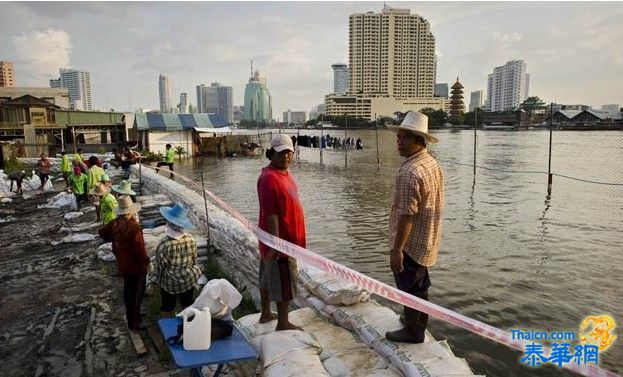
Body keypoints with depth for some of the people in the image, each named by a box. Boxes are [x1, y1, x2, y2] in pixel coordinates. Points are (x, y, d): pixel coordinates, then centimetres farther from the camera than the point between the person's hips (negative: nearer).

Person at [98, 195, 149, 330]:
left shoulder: (115, 223, -5)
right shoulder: (134, 227, -29)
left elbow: (101, 232, 12)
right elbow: (139, 248, -26)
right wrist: (146, 261, -13)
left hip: (122, 265, 8)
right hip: (136, 266, -8)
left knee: (128, 291, 24)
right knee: (136, 294, 8)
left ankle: (131, 315, 42)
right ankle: (134, 322, 19)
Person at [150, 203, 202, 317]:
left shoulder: (164, 244, -28)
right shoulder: (190, 239, -16)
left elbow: (159, 265, -16)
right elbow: (194, 259, -2)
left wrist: (155, 279, 2)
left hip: (169, 283, -3)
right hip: (189, 279, 3)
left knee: (167, 308, 21)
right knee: (188, 304, 24)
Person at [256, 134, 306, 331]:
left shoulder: (284, 173, 10)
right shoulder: (269, 178, -22)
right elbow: (270, 214, -25)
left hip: (287, 238, 10)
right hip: (280, 241, -10)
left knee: (268, 277, 20)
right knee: (284, 283, 2)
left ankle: (266, 314, 36)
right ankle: (283, 323, 16)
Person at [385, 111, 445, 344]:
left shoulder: (410, 172, -26)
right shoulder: (433, 164, 5)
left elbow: (406, 215, -27)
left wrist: (396, 249, -22)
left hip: (410, 243, -9)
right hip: (427, 241, 9)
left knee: (409, 288, 8)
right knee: (420, 286, 24)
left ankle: (413, 331, 24)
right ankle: (420, 322, 42)